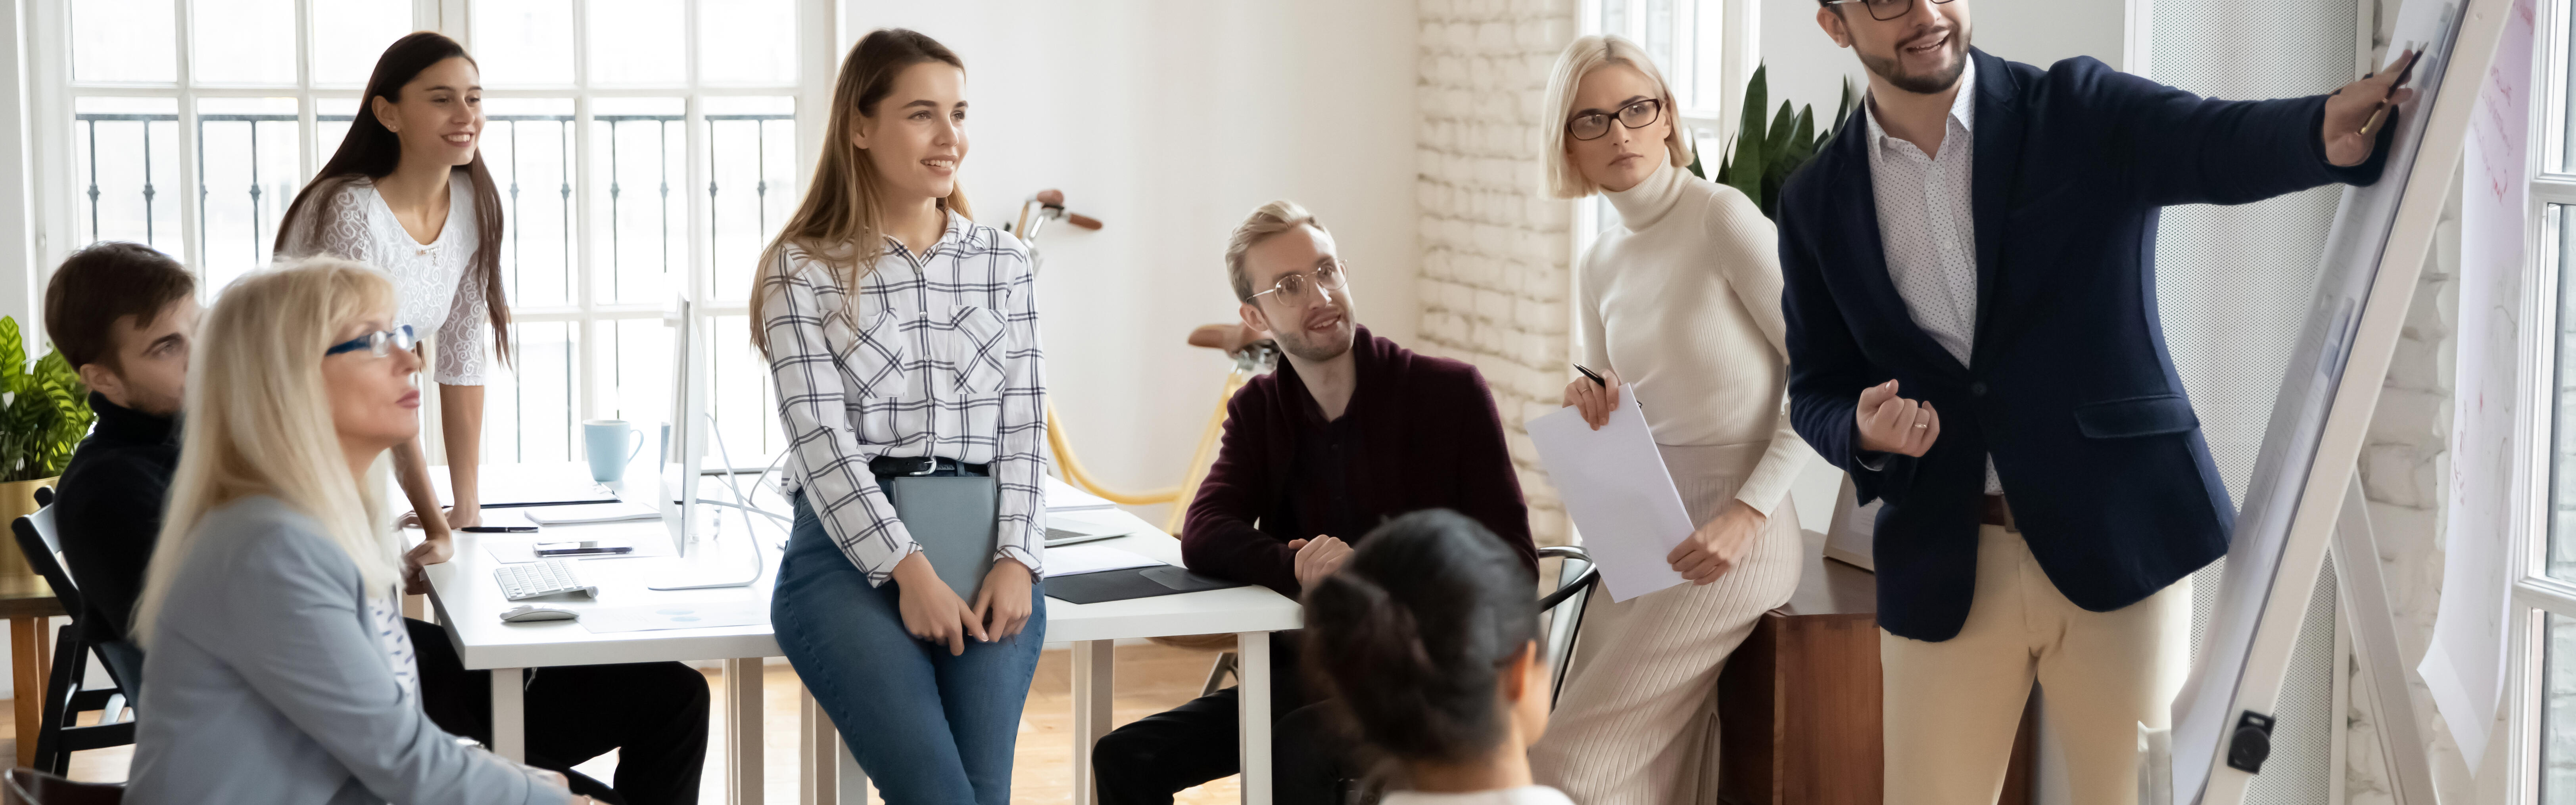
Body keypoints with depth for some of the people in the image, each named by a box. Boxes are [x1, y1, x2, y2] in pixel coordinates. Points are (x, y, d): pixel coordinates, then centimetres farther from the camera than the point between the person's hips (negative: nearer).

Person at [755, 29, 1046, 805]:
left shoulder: (1003, 260, 14)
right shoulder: (802, 269, 3)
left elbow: (1023, 424, 9)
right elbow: (821, 436, -6)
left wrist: (1016, 559, -6)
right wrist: (909, 570, -16)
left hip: (984, 544, 3)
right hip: (848, 551, -3)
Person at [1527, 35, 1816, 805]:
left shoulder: (1722, 217, -11)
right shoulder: (1598, 267, 11)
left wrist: (1751, 510, -18)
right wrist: (1592, 409, -6)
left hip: (1731, 539, -7)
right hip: (1639, 537, 7)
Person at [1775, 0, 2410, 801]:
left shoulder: (2081, 113, -2)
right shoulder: (1818, 203, 6)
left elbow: (2225, 144, -20)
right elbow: (1814, 390, 12)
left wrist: (2331, 128, -43)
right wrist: (1864, 433, -12)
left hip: (2120, 543, -2)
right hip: (1943, 571, 2)